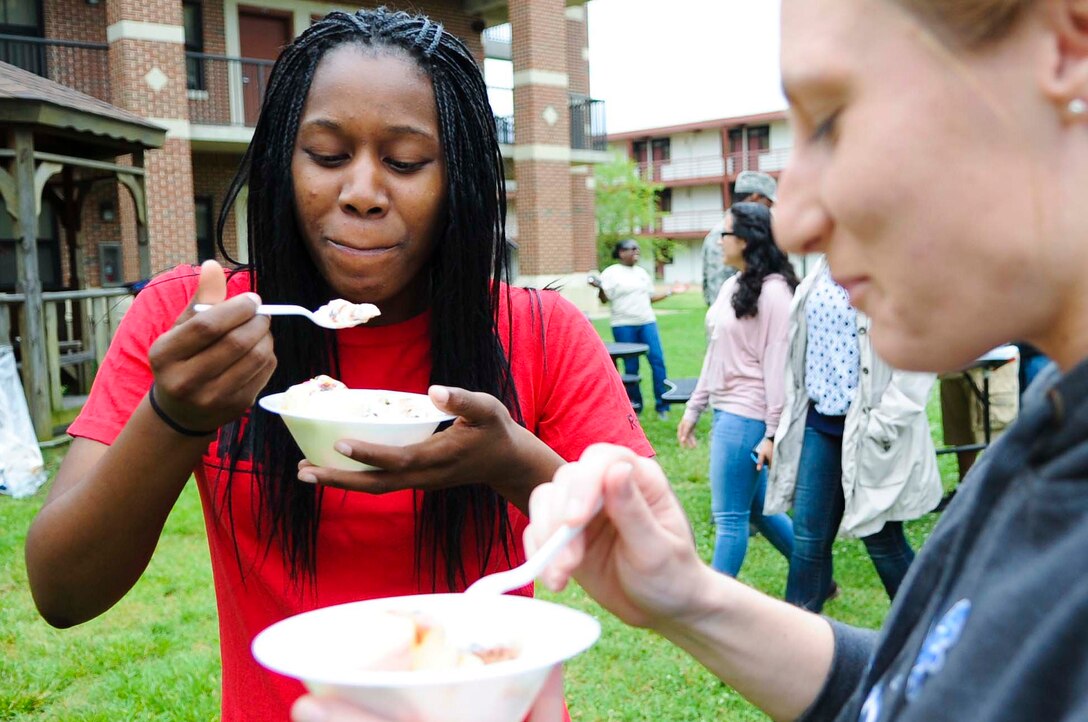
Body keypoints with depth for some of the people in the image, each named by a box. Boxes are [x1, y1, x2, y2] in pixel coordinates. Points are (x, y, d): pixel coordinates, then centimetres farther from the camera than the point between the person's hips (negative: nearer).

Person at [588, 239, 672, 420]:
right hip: (624, 326, -4)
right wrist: (599, 287, -24)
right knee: (631, 367, 1)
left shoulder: (642, 272, 17)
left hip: (647, 322, 4)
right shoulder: (611, 273, -1)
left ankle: (662, 405, -1)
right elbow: (604, 298, -5)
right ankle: (635, 404, 13)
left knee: (657, 360, -7)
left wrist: (669, 292, 16)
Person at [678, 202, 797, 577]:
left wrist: (774, 433, -18)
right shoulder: (732, 286, 12)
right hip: (726, 412, 9)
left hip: (746, 415, -9)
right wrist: (694, 408, 18)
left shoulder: (773, 291, -14)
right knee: (757, 508, 17)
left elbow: (779, 364, -17)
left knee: (729, 517, -2)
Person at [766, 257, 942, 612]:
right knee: (808, 537, 7)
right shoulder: (819, 277, 8)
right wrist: (791, 416, 12)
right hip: (819, 422, 6)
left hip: (868, 427, -6)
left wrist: (883, 424, -18)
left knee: (882, 539, 8)